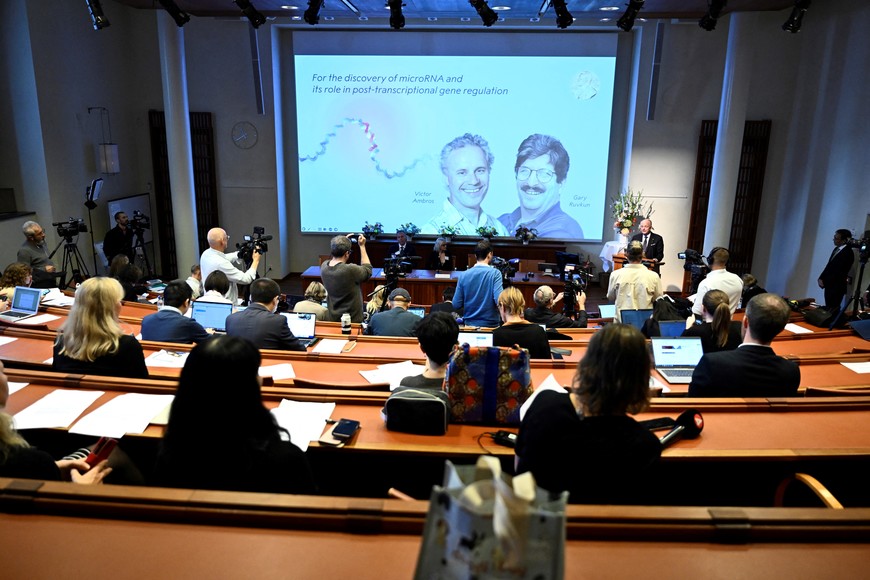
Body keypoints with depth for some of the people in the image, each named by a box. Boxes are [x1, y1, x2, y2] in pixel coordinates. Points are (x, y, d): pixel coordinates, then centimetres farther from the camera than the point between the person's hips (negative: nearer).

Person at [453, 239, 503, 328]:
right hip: (490, 324, -3)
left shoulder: (463, 275, -3)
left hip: (470, 324, 3)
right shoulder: (495, 273, -12)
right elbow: (499, 300, -22)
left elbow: (456, 305, -3)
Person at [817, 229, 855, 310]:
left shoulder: (848, 253, -16)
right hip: (829, 285, 7)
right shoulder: (836, 249, 10)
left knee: (833, 310, -1)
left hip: (837, 287, -7)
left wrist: (824, 282, -14)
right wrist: (821, 278, 2)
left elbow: (839, 272, -19)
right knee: (828, 308, 10)